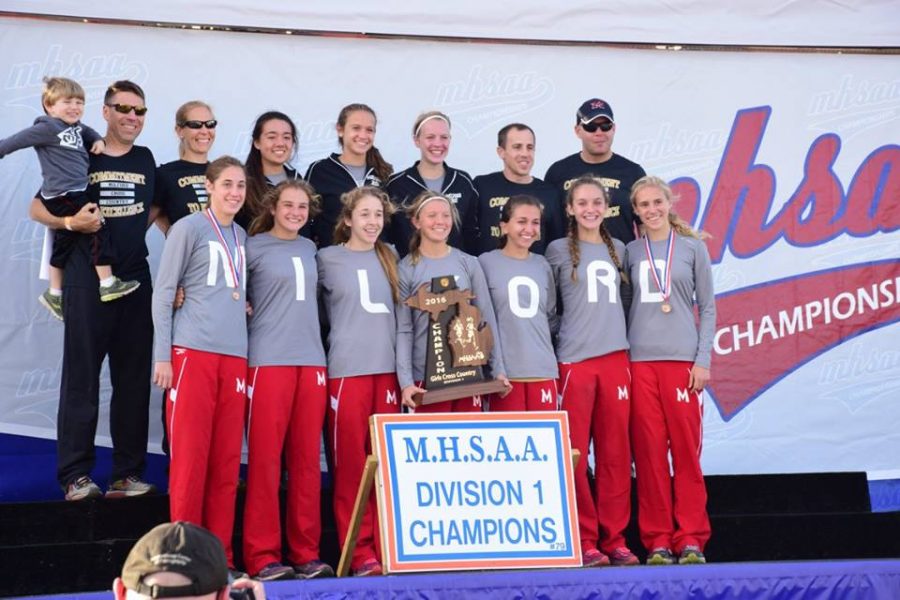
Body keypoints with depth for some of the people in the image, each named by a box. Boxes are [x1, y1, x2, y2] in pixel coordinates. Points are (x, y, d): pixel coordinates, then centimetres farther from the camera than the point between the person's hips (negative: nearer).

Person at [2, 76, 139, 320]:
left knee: (63, 245, 17)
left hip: (73, 194, 9)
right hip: (62, 196, -9)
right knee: (98, 227, -15)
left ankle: (54, 294, 30)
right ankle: (107, 284, -13)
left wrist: (98, 140, 14)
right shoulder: (47, 129, -12)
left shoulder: (76, 127, 13)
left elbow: (88, 132, 34)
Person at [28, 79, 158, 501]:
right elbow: (38, 208, 1)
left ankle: (128, 473, 11)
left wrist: (129, 229, 9)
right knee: (81, 376, -4)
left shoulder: (145, 160, 12)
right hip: (87, 280, -4)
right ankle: (76, 476, 1)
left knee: (134, 379, 5)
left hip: (136, 280, 4)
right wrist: (71, 222, -16)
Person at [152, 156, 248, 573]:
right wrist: (162, 356, -8)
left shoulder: (241, 236, 17)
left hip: (234, 355, 6)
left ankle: (221, 557, 10)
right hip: (192, 351, -6)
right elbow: (163, 293, -3)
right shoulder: (189, 228, 0)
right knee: (190, 456, -4)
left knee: (227, 460, 5)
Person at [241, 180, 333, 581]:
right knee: (265, 459, -6)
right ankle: (262, 557, -2)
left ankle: (306, 554, 9)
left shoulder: (309, 248, 16)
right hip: (268, 361, -5)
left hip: (311, 360, 5)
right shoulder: (254, 247, 2)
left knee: (307, 459, 4)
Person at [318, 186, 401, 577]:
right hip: (346, 371, -3)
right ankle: (360, 554, 0)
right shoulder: (327, 259, 4)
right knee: (351, 466, -4)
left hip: (388, 370, 3)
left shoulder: (389, 258, 14)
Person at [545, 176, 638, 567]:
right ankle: (584, 541, 2)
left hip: (616, 358, 3)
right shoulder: (559, 250, 4)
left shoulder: (618, 249, 14)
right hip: (574, 360, -3)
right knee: (575, 454, -3)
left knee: (615, 452, 3)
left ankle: (615, 539, 9)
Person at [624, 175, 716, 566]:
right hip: (640, 359, 1)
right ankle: (657, 540, 3)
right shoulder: (630, 252, 11)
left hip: (682, 358, -1)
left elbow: (707, 307, 7)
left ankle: (691, 539, 2)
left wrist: (703, 359, -2)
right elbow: (624, 307, 12)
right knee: (649, 451, -2)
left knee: (686, 449, -3)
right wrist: (622, 358, 2)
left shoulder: (693, 247, 8)